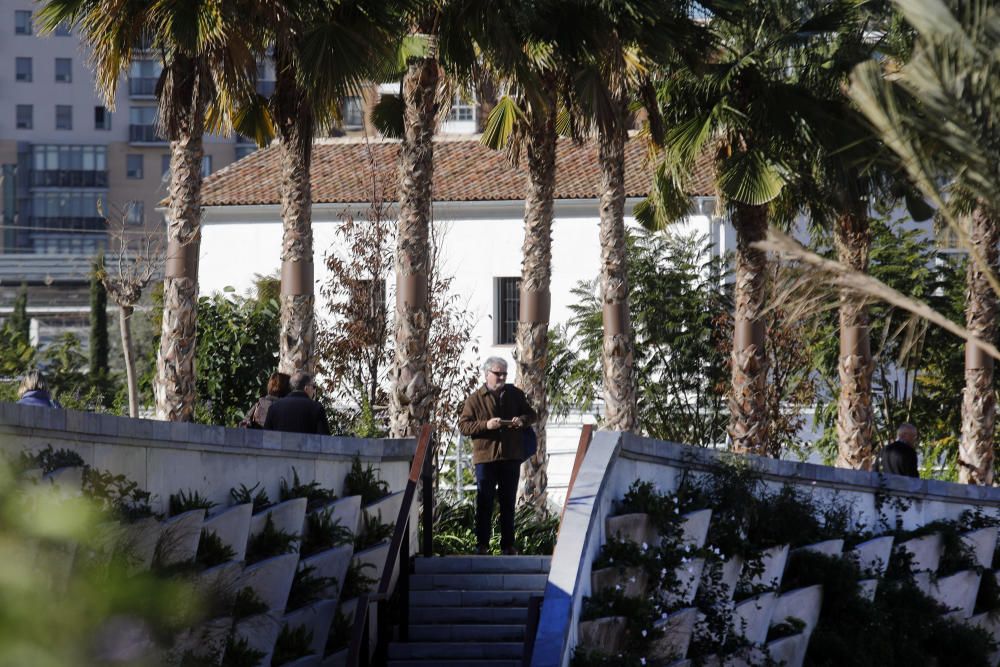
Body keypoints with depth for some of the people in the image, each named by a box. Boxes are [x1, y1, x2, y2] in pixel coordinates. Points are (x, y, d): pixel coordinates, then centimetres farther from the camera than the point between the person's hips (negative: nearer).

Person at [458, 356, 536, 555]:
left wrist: (522, 420, -7)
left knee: (508, 502, 8)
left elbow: (531, 415, 16)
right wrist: (486, 425, -19)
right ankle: (482, 543, 3)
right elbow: (463, 425, -5)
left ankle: (508, 544, 14)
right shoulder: (475, 399, -1)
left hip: (511, 456, 3)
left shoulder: (515, 394, 9)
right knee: (485, 502, -2)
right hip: (485, 457, -3)